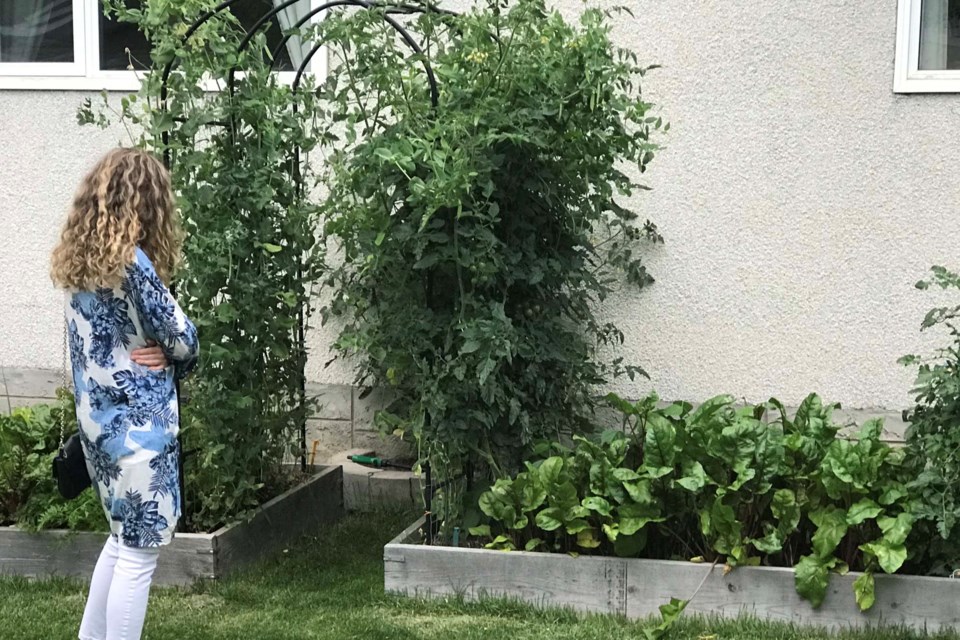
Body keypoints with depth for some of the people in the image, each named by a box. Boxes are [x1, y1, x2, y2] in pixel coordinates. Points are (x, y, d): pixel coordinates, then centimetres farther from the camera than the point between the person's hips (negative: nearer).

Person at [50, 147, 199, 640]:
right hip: (139, 423, -9)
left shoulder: (76, 259, 7)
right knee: (140, 551, 1)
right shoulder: (131, 262, -18)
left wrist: (154, 354, -1)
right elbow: (182, 339, -13)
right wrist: (172, 360, 8)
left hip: (98, 419, 9)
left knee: (123, 538, 22)